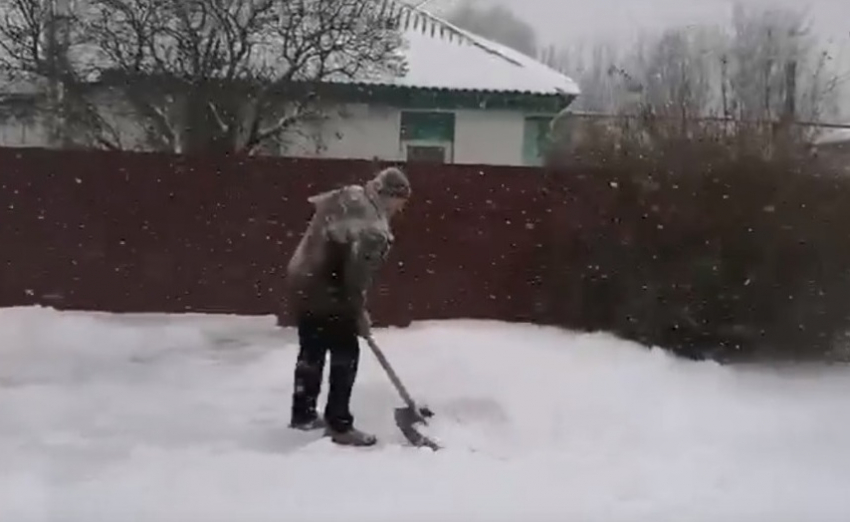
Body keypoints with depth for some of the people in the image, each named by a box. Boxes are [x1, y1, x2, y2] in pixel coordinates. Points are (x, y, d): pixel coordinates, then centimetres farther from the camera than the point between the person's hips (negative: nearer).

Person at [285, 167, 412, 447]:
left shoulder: (345, 196, 2)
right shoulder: (373, 230, -23)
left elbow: (313, 202, 20)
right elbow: (357, 277, -22)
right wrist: (359, 312, -5)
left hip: (302, 282, 10)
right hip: (324, 293, -10)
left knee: (311, 350, 21)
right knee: (346, 354, 3)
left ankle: (302, 414, 34)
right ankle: (340, 426, 9)